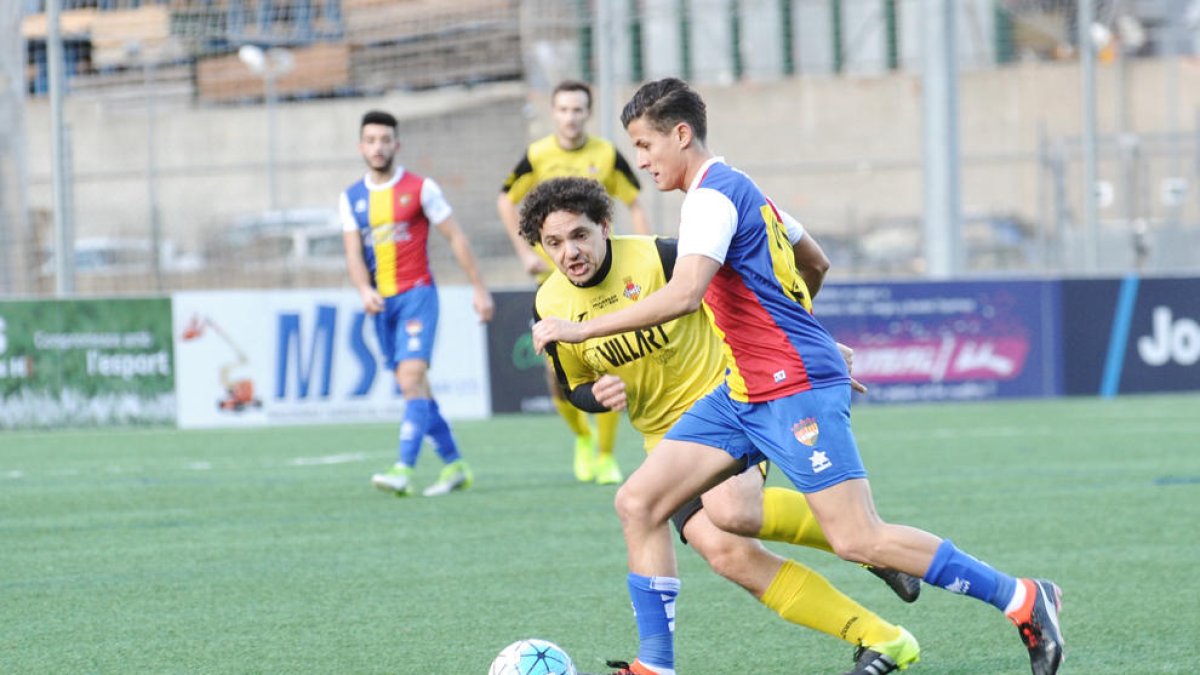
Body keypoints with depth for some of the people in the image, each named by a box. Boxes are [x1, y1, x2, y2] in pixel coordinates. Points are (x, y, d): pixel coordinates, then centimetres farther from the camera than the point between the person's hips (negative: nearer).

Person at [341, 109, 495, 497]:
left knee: (412, 379, -18)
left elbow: (456, 237, 0)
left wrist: (479, 288, -2)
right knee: (413, 389, 8)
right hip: (382, 302, 5)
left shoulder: (420, 188, -3)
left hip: (417, 294, -5)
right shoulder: (352, 199, 8)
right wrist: (364, 290, -19)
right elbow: (354, 254, 1)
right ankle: (454, 465, 19)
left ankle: (404, 471, -27)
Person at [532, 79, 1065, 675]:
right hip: (744, 393, 10)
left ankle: (1024, 601, -1)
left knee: (859, 541, -12)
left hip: (796, 387, -10)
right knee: (638, 503, 1)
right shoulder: (738, 189, 15)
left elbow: (683, 295, -30)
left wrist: (580, 330, -26)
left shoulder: (711, 196, -14)